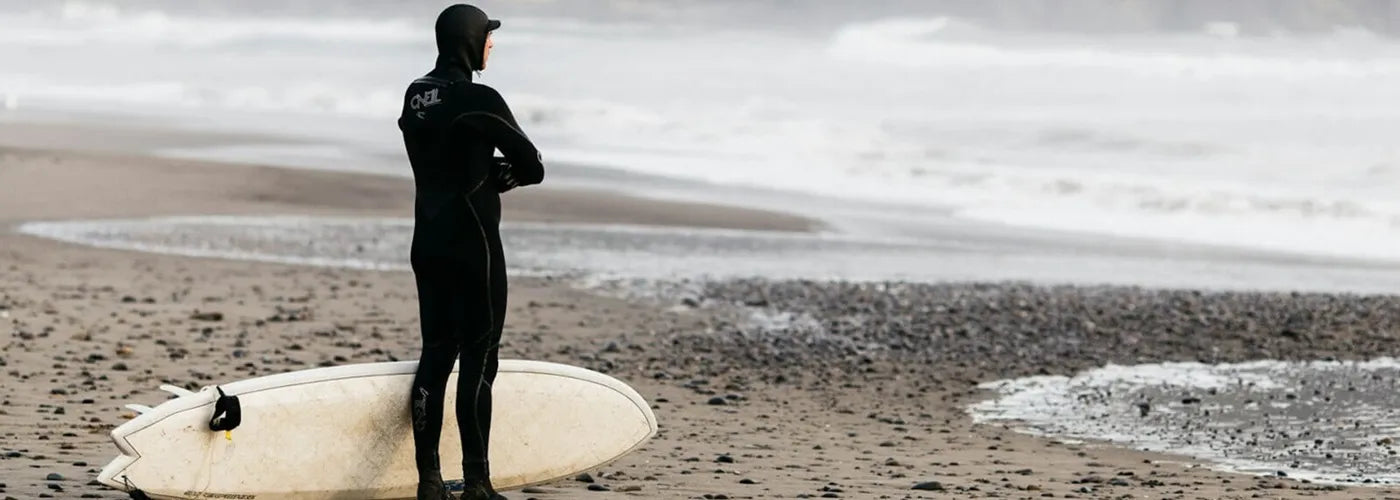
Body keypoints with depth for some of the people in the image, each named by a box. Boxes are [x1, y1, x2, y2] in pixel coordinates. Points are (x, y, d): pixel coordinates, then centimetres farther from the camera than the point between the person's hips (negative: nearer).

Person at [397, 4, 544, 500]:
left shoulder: (415, 96, 9)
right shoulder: (479, 101, -15)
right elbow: (532, 166, -10)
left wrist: (489, 175, 2)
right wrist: (505, 176, 9)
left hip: (427, 243, 8)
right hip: (473, 244, -8)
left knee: (436, 353, 11)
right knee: (478, 360, -3)